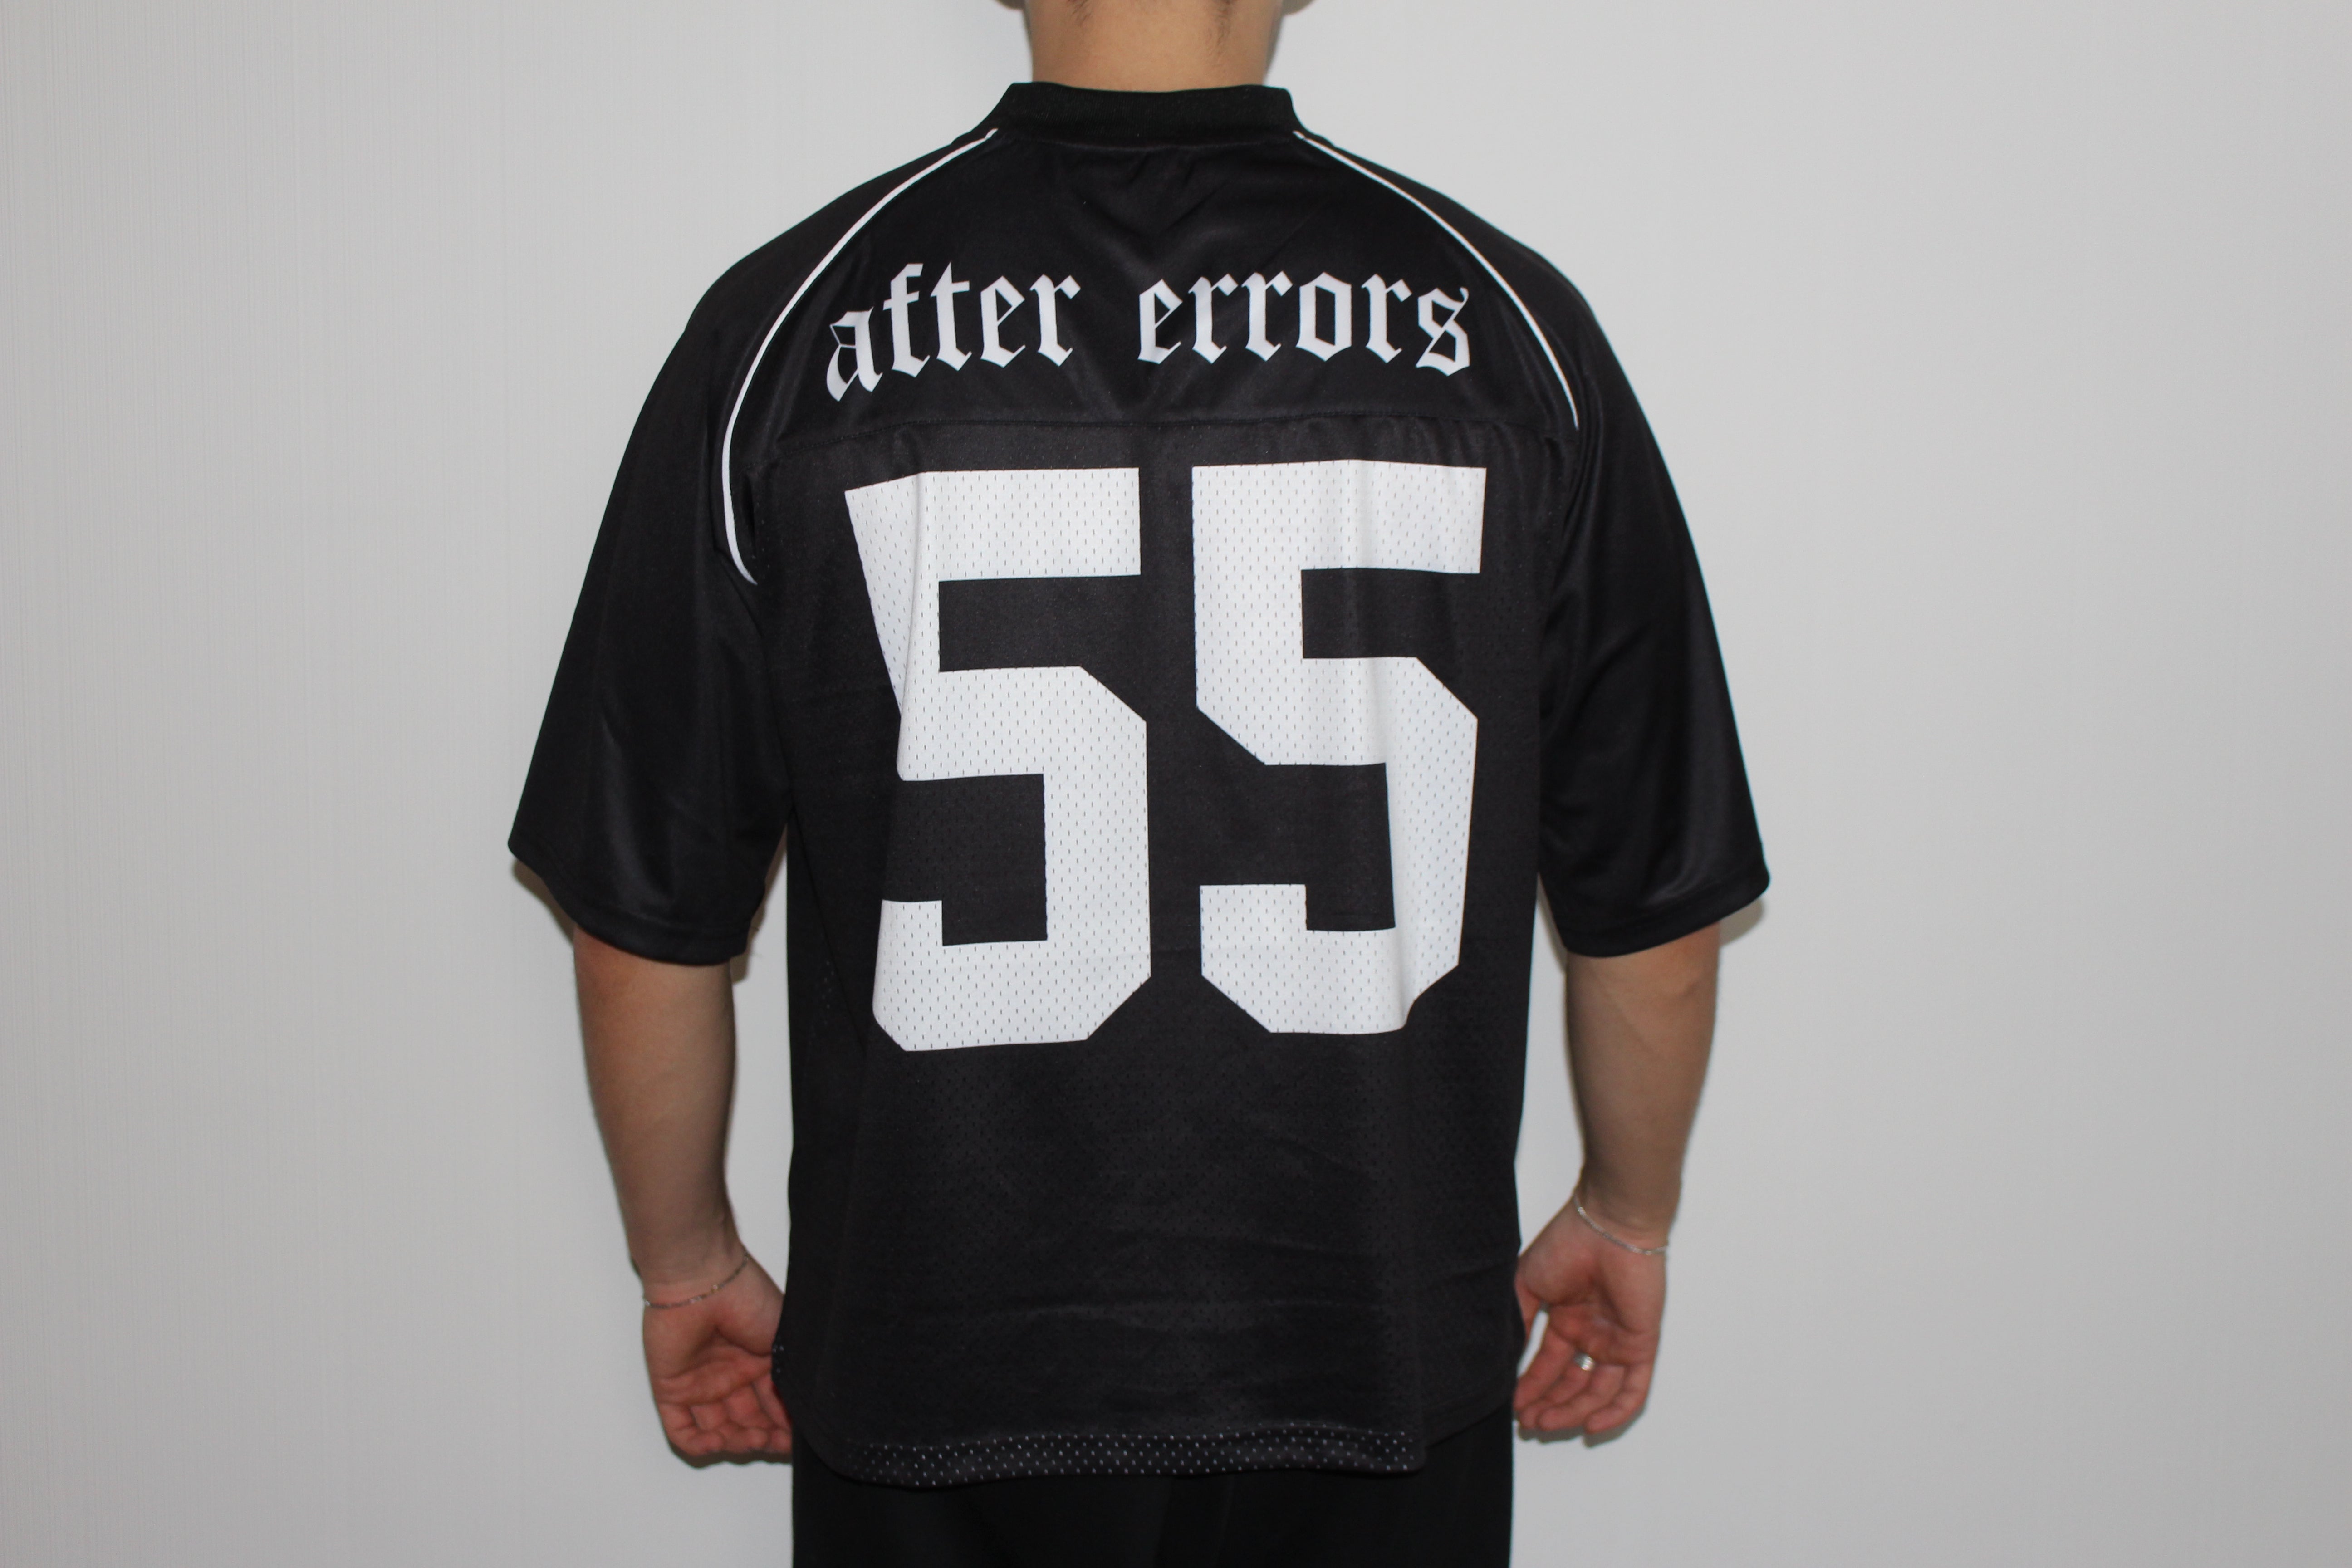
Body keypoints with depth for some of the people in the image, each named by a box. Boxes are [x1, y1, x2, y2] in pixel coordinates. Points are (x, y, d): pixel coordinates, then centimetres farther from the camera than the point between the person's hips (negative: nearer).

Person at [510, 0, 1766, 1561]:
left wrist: (690, 1261, 13)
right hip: (1380, 1369, 1)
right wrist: (1629, 1216, 17)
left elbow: (650, 923, -4)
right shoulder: (1503, 321, -8)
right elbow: (1654, 905, -1)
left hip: (942, 1373, 0)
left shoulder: (791, 320, -10)